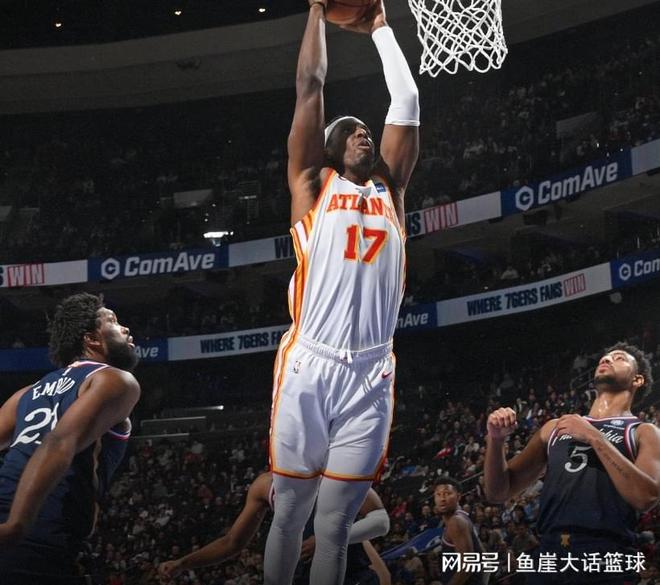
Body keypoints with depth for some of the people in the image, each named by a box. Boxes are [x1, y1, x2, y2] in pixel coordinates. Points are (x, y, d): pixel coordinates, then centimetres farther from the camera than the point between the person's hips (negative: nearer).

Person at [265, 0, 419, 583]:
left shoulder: (388, 190, 18)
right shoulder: (313, 185, 10)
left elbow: (407, 101, 18)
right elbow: (310, 85, 8)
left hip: (371, 376, 3)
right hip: (309, 368, -3)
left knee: (335, 523, 6)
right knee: (290, 514, 5)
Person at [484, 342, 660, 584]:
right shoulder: (555, 428, 20)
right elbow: (499, 492, 18)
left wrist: (595, 438, -10)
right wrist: (496, 439, 1)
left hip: (605, 561, -4)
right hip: (549, 556, 4)